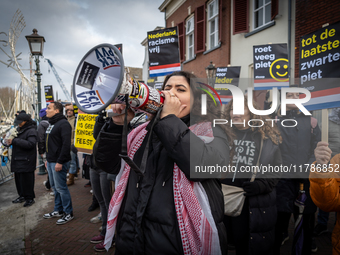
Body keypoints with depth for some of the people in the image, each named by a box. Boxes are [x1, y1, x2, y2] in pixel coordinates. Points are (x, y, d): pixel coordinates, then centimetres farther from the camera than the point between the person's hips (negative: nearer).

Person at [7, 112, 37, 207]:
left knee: (26, 180, -4)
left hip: (26, 161, -9)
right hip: (17, 160, 9)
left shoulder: (31, 131, -13)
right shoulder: (19, 129, 15)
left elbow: (30, 144, -25)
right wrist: (10, 140, 4)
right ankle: (22, 196, 28)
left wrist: (14, 141, -25)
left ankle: (30, 198, 8)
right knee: (18, 179, 15)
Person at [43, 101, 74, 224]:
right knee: (55, 187, 17)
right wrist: (48, 159, 20)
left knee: (61, 188, -3)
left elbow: (66, 144, -23)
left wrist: (60, 162, -23)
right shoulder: (52, 124, 16)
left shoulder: (63, 124, -16)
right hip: (51, 161, 10)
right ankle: (58, 210, 30)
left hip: (58, 162, -10)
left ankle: (68, 213, 10)